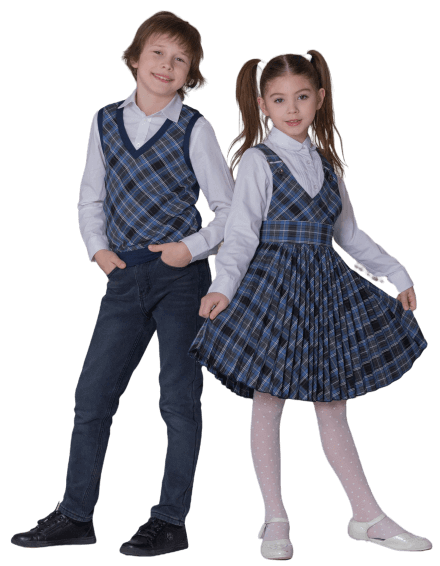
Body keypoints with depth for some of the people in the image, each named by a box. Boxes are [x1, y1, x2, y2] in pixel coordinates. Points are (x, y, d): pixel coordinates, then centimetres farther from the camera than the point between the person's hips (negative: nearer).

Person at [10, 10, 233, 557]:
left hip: (182, 276, -4)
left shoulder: (194, 129, -3)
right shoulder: (106, 122, 8)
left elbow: (229, 211, 0)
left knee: (179, 400, 1)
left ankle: (171, 521, 12)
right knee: (91, 397, 4)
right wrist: (98, 248, 3)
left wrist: (192, 248, -13)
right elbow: (90, 199, 17)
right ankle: (76, 516, 16)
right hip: (124, 278, 4)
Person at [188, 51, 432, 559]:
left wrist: (398, 275, 19)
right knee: (268, 405, 2)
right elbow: (241, 233, -13)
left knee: (333, 407, 10)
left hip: (326, 285, 5)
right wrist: (223, 285, -28)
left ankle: (367, 516, 17)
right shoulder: (257, 160, -6)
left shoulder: (326, 163, 12)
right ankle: (275, 521, 14)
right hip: (274, 284, -5)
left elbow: (349, 232, 20)